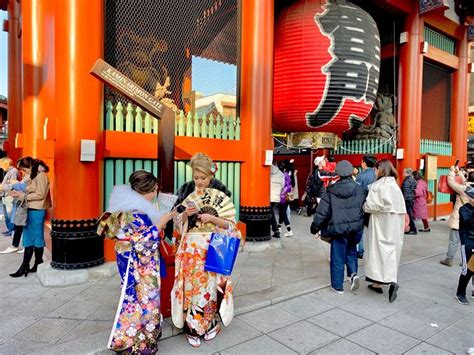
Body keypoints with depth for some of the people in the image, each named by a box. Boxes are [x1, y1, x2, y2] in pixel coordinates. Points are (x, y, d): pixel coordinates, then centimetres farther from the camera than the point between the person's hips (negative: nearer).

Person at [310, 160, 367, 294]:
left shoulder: (331, 191, -6)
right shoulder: (360, 190, -2)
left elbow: (322, 210, -5)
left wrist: (315, 227, 4)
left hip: (338, 229, -2)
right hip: (356, 228, 2)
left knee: (337, 257, 8)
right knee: (351, 250, 25)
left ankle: (337, 286, 17)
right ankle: (353, 273, 6)